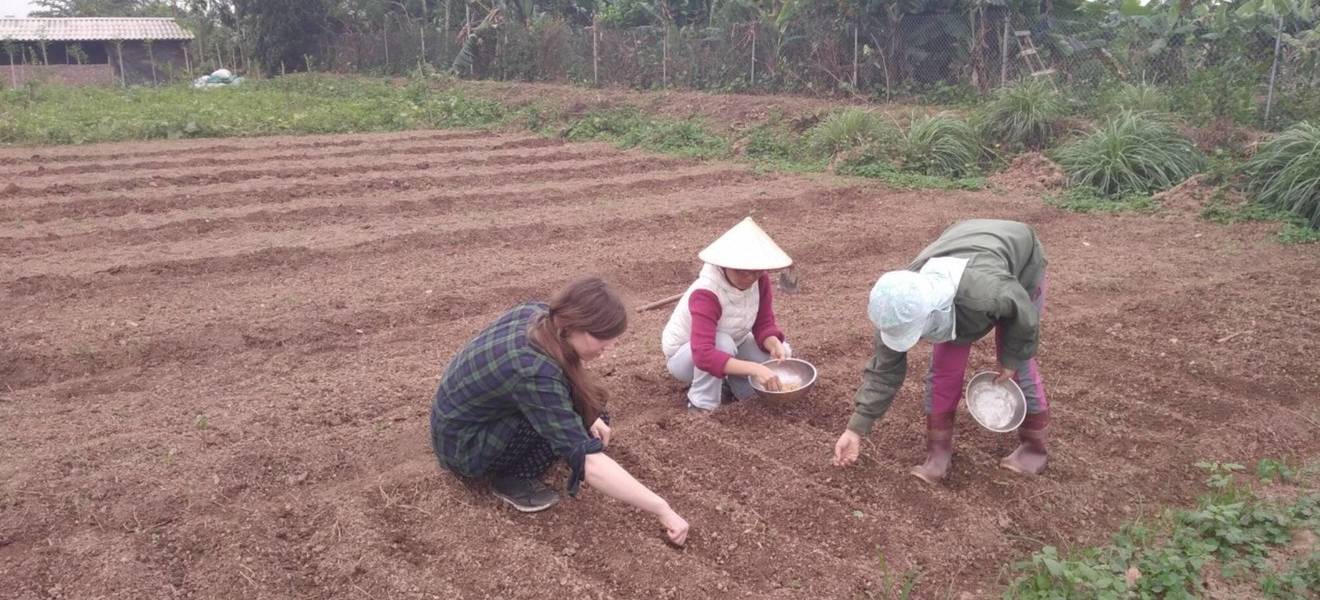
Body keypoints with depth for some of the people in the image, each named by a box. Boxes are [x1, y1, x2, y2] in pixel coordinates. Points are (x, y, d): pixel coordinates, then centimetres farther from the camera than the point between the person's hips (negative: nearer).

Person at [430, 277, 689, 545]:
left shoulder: (536, 312, -14)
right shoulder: (533, 373, -37)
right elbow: (588, 462, -39)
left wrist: (589, 415, -11)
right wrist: (661, 509, -35)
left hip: (469, 409, 8)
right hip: (462, 445, -8)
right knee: (577, 418, -22)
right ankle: (511, 479, -7)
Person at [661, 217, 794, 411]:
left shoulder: (761, 281, -18)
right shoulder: (705, 294, -37)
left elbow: (764, 325, -12)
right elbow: (703, 355, -48)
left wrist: (775, 346, -36)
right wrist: (755, 369, -56)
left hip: (731, 346, 6)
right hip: (685, 356, -6)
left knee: (782, 354, -13)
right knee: (722, 342, -38)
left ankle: (731, 385, 5)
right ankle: (702, 406, -21)